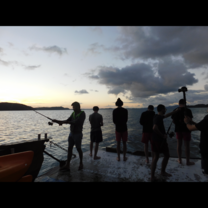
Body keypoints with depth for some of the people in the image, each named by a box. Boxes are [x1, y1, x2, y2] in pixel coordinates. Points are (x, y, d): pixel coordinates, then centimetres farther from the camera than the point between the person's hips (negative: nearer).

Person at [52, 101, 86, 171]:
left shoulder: (82, 114, -18)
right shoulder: (73, 113, 7)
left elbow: (75, 123, -28)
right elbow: (67, 121, 8)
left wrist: (63, 122, -28)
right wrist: (58, 121, -4)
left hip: (78, 134, -7)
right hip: (71, 134, 7)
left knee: (78, 149, 7)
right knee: (69, 148, 7)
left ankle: (81, 163, 28)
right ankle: (67, 165, 15)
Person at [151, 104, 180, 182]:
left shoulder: (157, 116, 10)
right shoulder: (159, 118, -19)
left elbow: (166, 115, 28)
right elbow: (155, 128, -33)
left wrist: (175, 111, 33)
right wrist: (163, 135, -21)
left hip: (155, 140, 8)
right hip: (160, 140, -8)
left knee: (155, 157, 11)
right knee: (166, 155, 14)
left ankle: (152, 176, 15)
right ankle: (163, 172, 30)